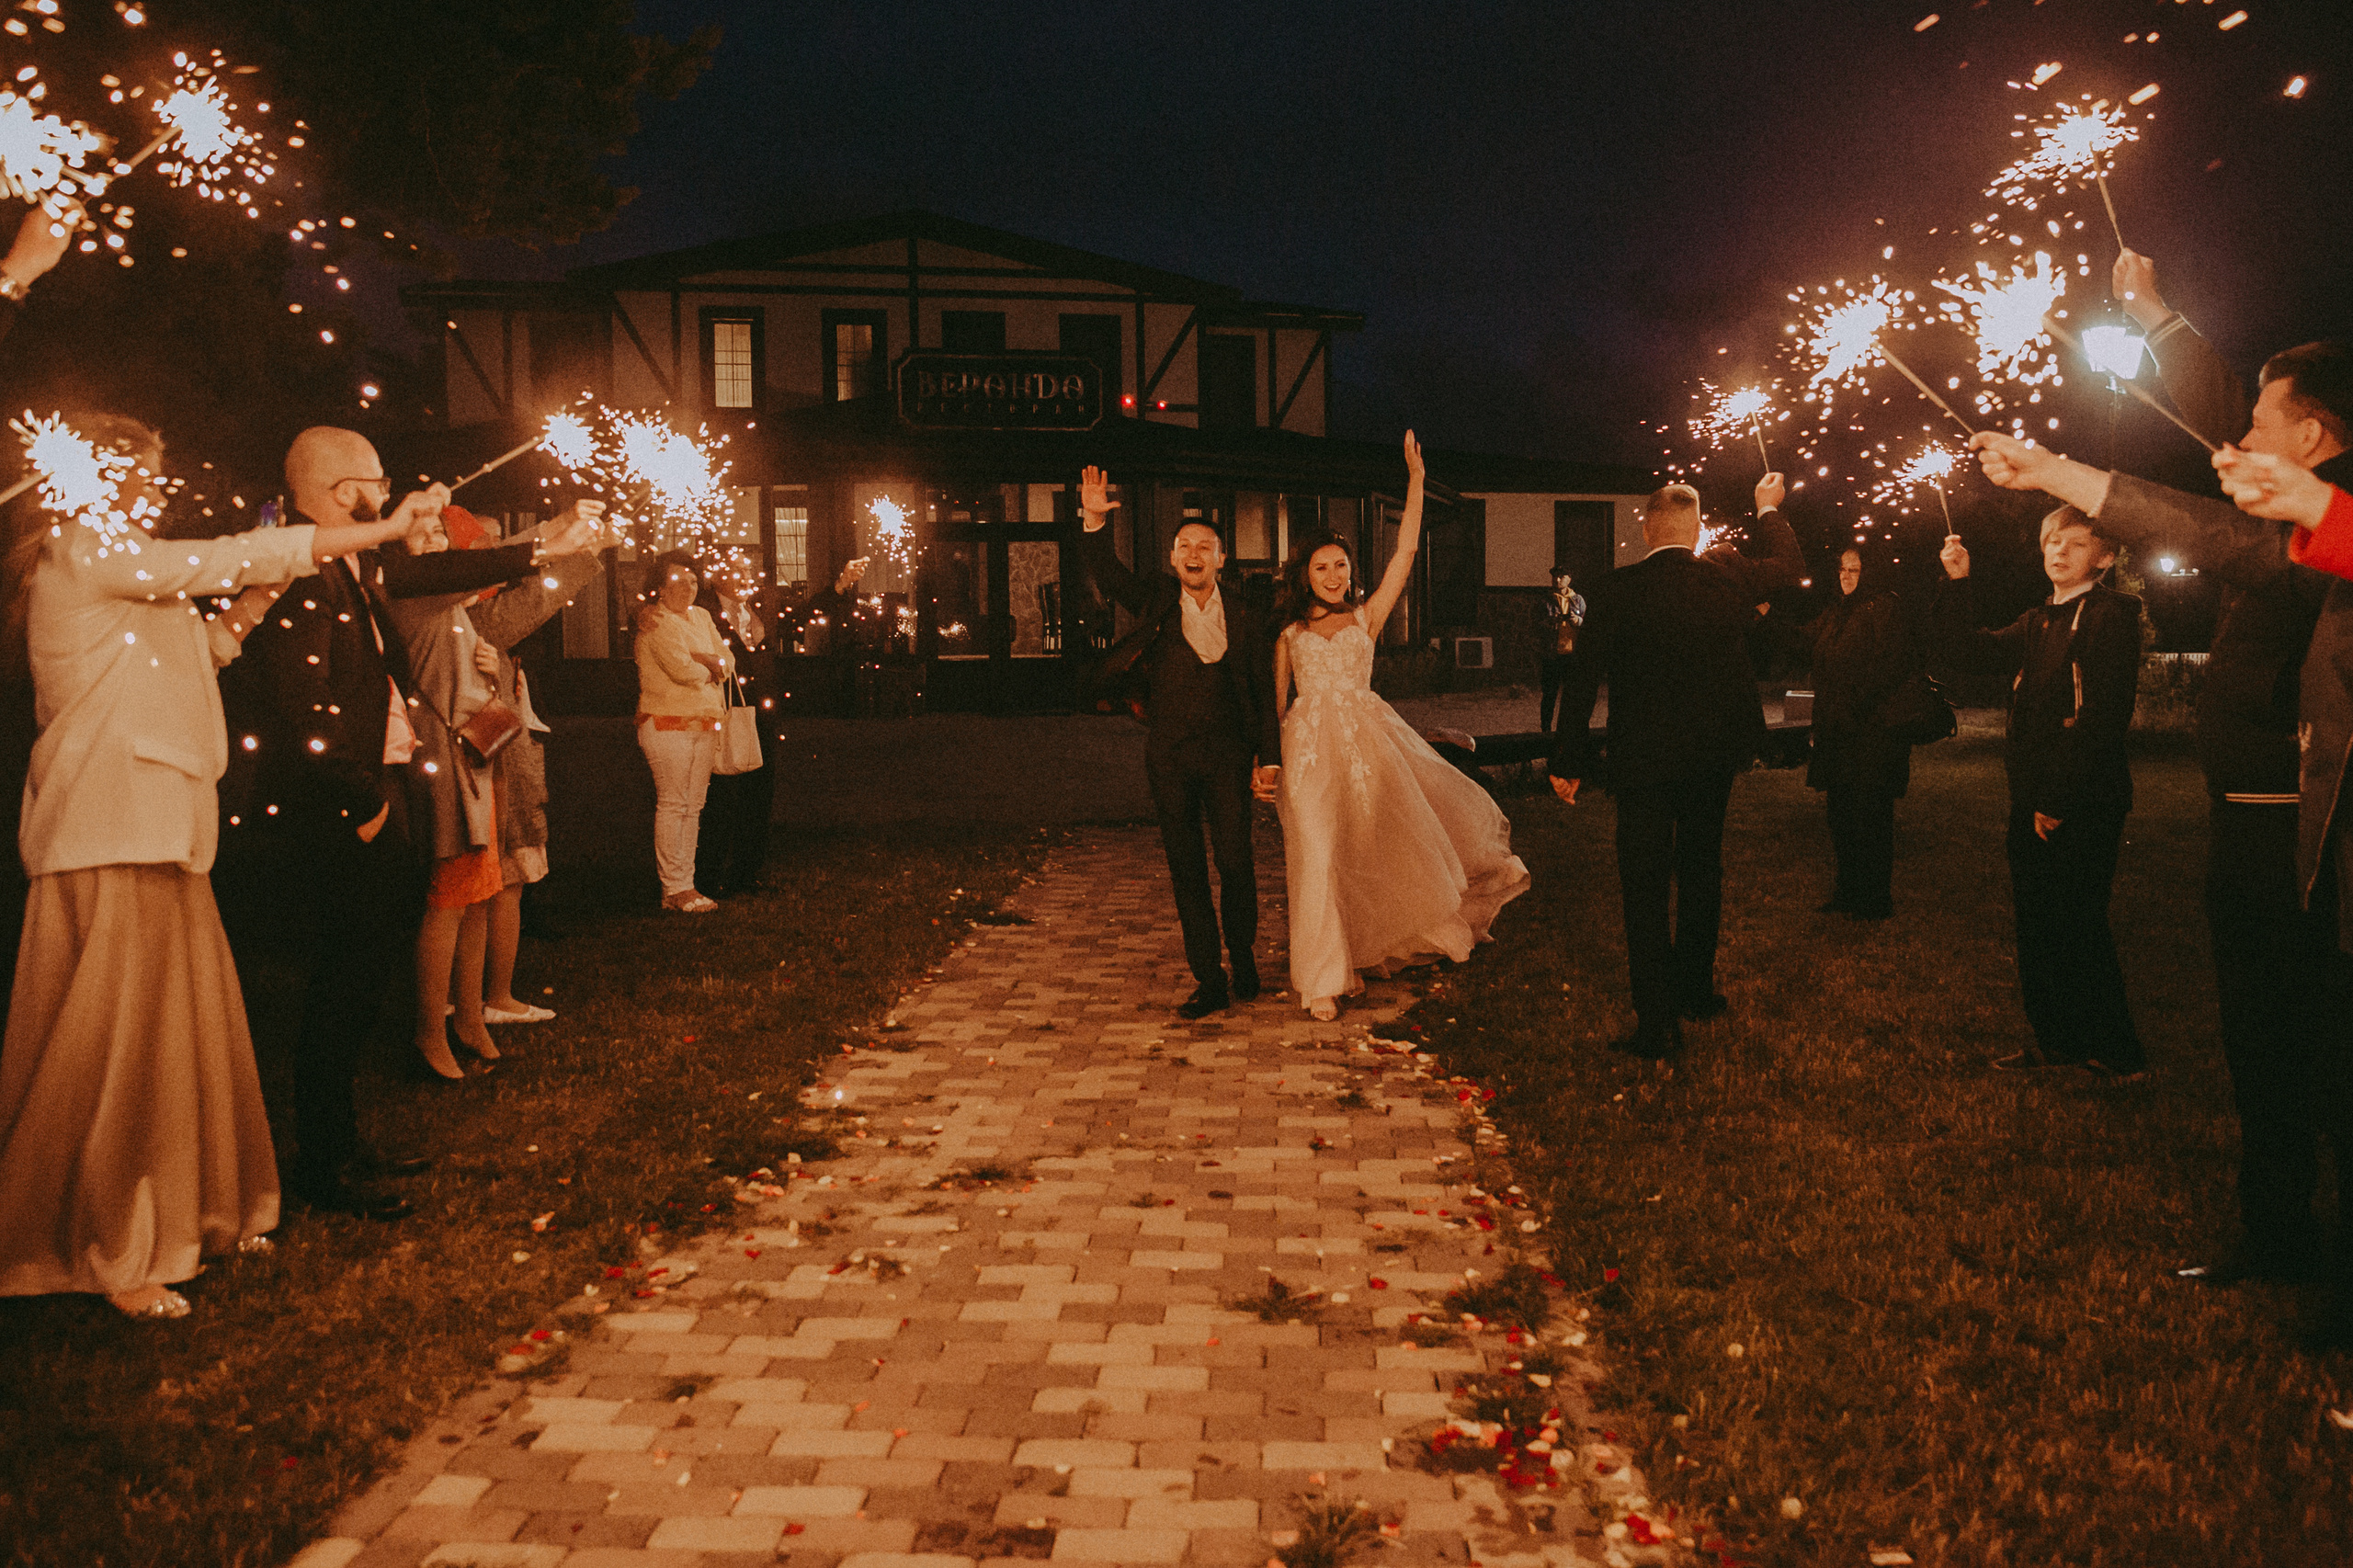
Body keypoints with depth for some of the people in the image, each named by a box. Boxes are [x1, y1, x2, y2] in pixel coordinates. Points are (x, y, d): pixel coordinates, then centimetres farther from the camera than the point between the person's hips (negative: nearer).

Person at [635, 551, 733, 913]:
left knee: (693, 806, 7)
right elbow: (682, 670, -17)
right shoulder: (657, 621, -7)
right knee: (673, 804, -7)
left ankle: (686, 885, 12)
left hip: (705, 723, 7)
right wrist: (710, 671, 2)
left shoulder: (702, 616, 18)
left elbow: (728, 662, 11)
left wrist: (701, 660, -9)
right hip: (668, 722, -7)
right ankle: (673, 889, -3)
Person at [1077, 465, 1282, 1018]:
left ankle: (1243, 960, 17)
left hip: (1227, 754, -1)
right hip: (1168, 758, 1)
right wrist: (1094, 522, -24)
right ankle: (1209, 982, 12)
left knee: (1234, 861, -7)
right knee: (1185, 869, 4)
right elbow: (1105, 572, -7)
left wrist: (1269, 757, 1)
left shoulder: (1244, 617, 5)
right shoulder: (1156, 600, 6)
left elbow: (1263, 692, 7)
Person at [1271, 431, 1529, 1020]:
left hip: (1369, 739, 1)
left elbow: (1404, 555, 3)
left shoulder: (1366, 617, 10)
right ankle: (1324, 979, 3)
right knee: (1320, 857, -6)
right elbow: (1276, 704, 14)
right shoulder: (1289, 634, 11)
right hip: (1311, 749, -1)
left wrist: (1415, 483, -2)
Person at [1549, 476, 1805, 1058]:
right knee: (1701, 869, 21)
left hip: (1643, 758, -4)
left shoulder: (1615, 591, -12)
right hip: (1715, 753, 4)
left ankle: (1657, 1025, 1)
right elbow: (1792, 568, 18)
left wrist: (1568, 761, -4)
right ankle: (1695, 989, 36)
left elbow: (1582, 680, -11)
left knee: (1645, 889, 1)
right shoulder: (1729, 576, -4)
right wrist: (1769, 510, 35)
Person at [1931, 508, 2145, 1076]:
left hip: (2084, 805, -8)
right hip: (2032, 801, 8)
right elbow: (1974, 652, 7)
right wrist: (1956, 584, -6)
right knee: (2036, 924, 11)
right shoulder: (2037, 623, 17)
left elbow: (2104, 717, -16)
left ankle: (2114, 1051, 9)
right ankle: (2057, 1040, 22)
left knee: (2077, 925, -4)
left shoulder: (2111, 616, -9)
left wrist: (2059, 800, -19)